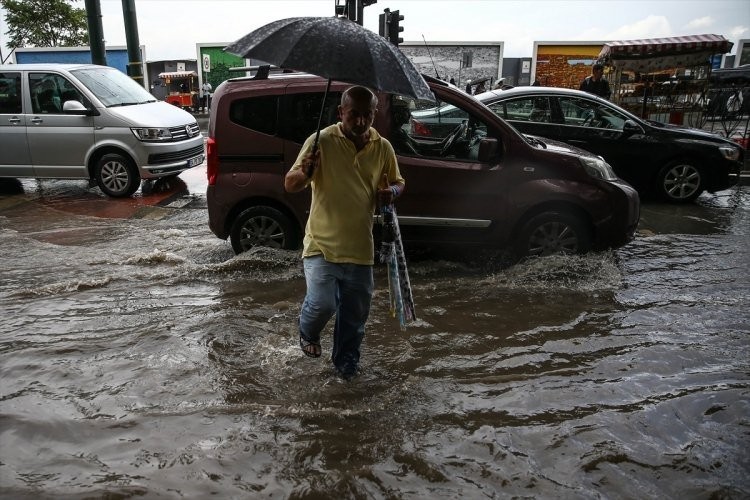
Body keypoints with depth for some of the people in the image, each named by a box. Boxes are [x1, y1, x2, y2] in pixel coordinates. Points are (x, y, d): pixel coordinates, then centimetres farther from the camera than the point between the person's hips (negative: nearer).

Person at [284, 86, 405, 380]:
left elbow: (397, 182, 17)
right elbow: (290, 186, -10)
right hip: (322, 243, -3)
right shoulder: (321, 141, -10)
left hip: (360, 247, 4)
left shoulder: (382, 147, 2)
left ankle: (346, 359, 35)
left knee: (355, 311, 11)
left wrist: (391, 192, -8)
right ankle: (309, 334, 23)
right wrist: (304, 172, -34)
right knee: (322, 304, -13)